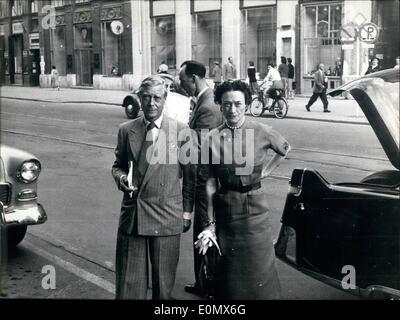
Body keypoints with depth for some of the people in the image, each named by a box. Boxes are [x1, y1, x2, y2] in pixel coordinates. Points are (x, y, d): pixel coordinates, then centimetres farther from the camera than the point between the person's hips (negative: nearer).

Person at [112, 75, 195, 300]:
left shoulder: (181, 131, -2)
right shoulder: (126, 130, 5)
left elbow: (190, 175, 3)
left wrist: (187, 212, 2)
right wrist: (121, 178, -8)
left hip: (167, 217, -2)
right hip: (131, 214, 2)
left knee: (164, 280, 10)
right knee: (128, 282, 8)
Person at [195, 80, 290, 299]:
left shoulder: (261, 132, -6)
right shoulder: (213, 138, -4)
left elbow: (285, 149, 15)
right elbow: (211, 182, -1)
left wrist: (266, 171, 5)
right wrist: (211, 223, -2)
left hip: (256, 209, -1)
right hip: (226, 212, 1)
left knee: (258, 270, 4)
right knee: (229, 272, 10)